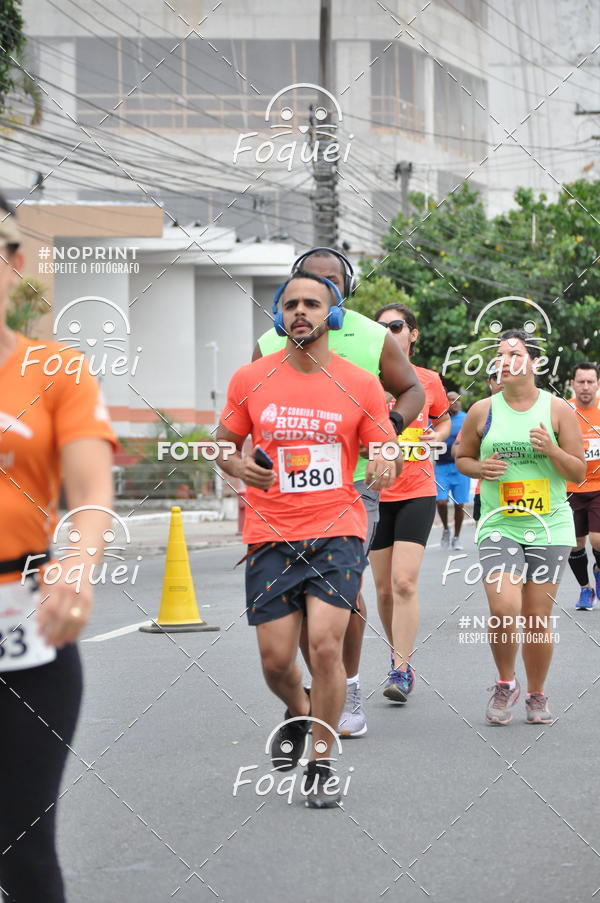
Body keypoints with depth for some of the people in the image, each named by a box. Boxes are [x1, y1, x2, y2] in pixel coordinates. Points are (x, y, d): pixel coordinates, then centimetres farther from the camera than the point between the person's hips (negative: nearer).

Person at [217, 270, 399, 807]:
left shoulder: (361, 385, 1)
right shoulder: (250, 380, 3)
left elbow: (387, 457, 7)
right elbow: (224, 444, 14)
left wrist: (386, 467, -17)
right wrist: (237, 465, -9)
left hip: (337, 531, -1)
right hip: (270, 536, 2)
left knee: (325, 644, -16)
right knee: (275, 661, 1)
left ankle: (321, 764, 1)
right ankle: (298, 715, 37)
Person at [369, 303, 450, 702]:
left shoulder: (429, 380, 4)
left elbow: (444, 420, 20)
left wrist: (437, 435, -1)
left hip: (417, 492, -1)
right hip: (375, 492, 1)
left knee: (404, 582, -14)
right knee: (384, 589, 5)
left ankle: (401, 670, -11)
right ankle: (400, 657, 24)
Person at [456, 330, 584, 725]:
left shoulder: (558, 410, 1)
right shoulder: (483, 411, 3)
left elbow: (579, 472, 2)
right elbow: (462, 457, 16)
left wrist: (552, 450, -16)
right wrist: (480, 468, -6)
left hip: (549, 526, 0)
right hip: (499, 525, 0)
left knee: (538, 618, 3)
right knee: (504, 609, -18)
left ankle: (537, 695, 22)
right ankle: (506, 684, 6)